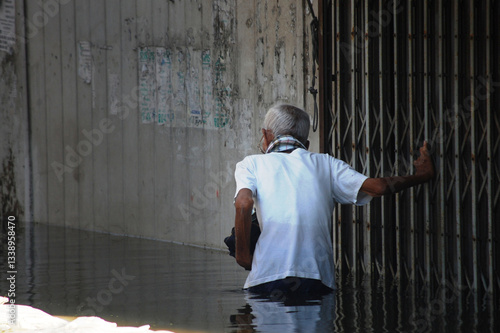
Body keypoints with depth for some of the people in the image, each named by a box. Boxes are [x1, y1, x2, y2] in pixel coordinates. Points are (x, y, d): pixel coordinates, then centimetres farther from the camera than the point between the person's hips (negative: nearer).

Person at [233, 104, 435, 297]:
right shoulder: (325, 164, 18)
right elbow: (378, 187, 9)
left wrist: (242, 254, 1)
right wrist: (421, 176, 26)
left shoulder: (252, 164, 13)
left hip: (269, 275, -2)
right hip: (319, 280, 2)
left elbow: (243, 204, -8)